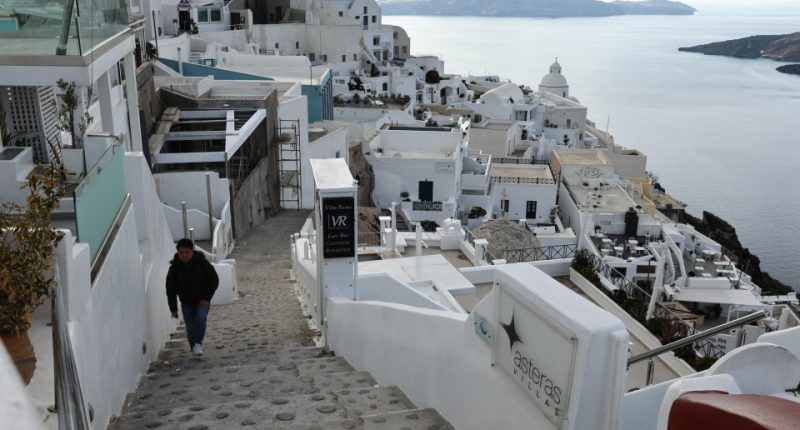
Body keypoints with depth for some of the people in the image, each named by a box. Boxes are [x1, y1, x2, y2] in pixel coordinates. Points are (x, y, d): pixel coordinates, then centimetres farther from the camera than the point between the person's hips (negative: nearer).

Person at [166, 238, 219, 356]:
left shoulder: (202, 263, -14)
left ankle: (198, 344, -16)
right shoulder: (174, 268, -10)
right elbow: (170, 289, -2)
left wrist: (206, 298, -12)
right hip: (186, 303, 2)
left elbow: (214, 280, -6)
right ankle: (194, 348, 21)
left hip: (203, 301, -2)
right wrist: (173, 308, -2)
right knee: (190, 328, 1)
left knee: (200, 318, -25)